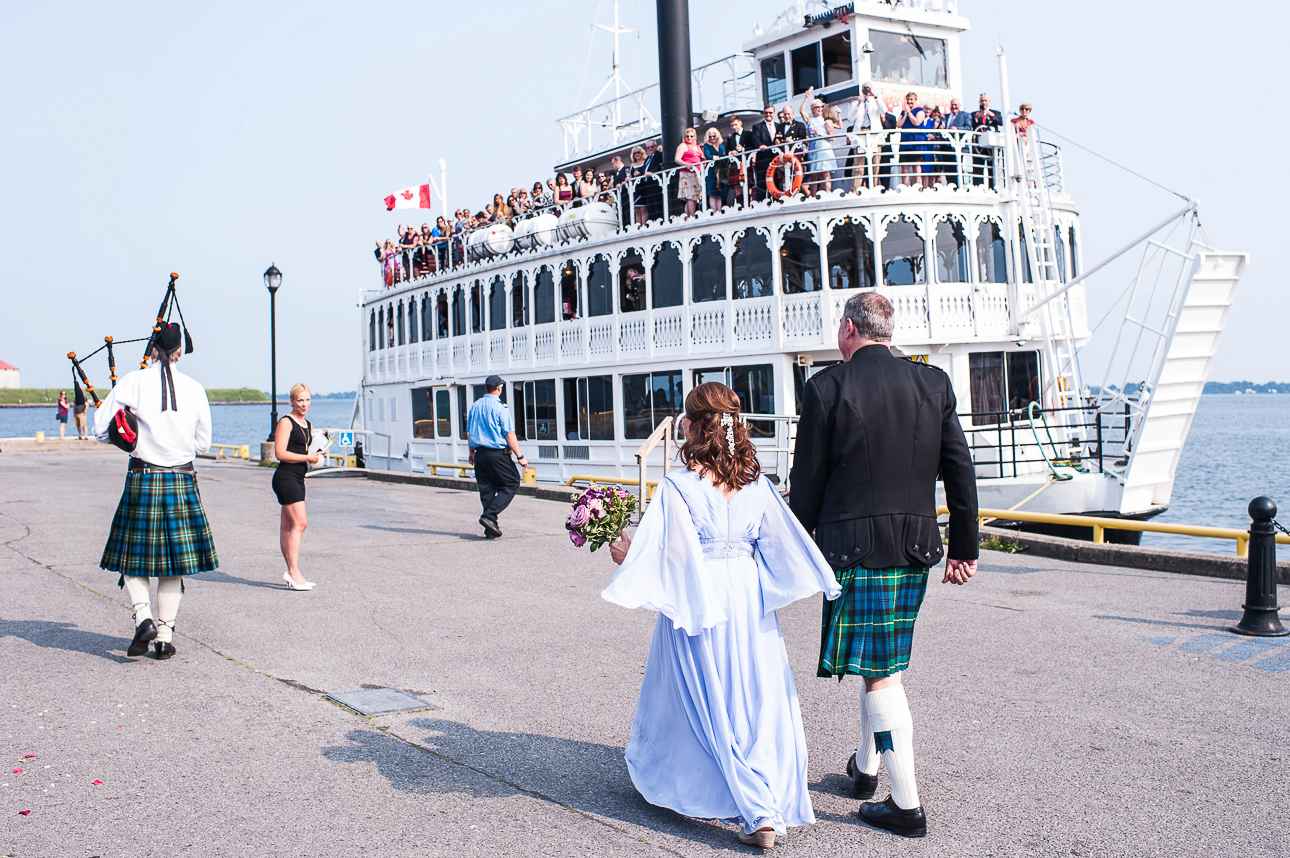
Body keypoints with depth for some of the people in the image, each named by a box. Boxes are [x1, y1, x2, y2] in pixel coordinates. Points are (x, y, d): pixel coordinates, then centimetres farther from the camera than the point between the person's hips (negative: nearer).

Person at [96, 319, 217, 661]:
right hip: (182, 482, 2)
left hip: (142, 480, -2)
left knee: (133, 558, 11)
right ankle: (165, 637, 10)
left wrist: (137, 433, 14)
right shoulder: (194, 389, 0)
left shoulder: (133, 382, -5)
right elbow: (203, 443, 8)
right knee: (173, 563, 9)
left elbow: (101, 430, -3)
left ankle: (144, 618, -10)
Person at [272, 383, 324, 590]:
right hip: (285, 477, -9)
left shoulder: (308, 425, 19)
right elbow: (280, 453, -15)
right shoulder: (286, 423, -7)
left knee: (287, 526, 10)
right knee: (300, 522, -15)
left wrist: (317, 455, 6)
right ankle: (294, 573, -15)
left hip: (298, 479, 9)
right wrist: (307, 458, -15)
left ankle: (291, 573, 11)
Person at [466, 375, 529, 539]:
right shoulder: (500, 408, -12)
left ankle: (490, 530, 11)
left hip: (480, 453, 7)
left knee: (487, 490, 11)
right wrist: (520, 457, -10)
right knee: (511, 484, 5)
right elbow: (509, 435, -14)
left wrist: (472, 452, 31)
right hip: (497, 453, -7)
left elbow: (469, 432, 18)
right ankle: (489, 516, -10)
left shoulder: (474, 407, 9)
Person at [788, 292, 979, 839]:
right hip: (916, 546, 6)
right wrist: (964, 547, 13)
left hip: (855, 544, -5)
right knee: (883, 663, 21)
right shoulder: (934, 383, 4)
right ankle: (865, 767, 38)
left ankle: (907, 805, 5)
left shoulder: (826, 388, -9)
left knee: (879, 672, 1)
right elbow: (960, 470, 5)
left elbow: (807, 483, -5)